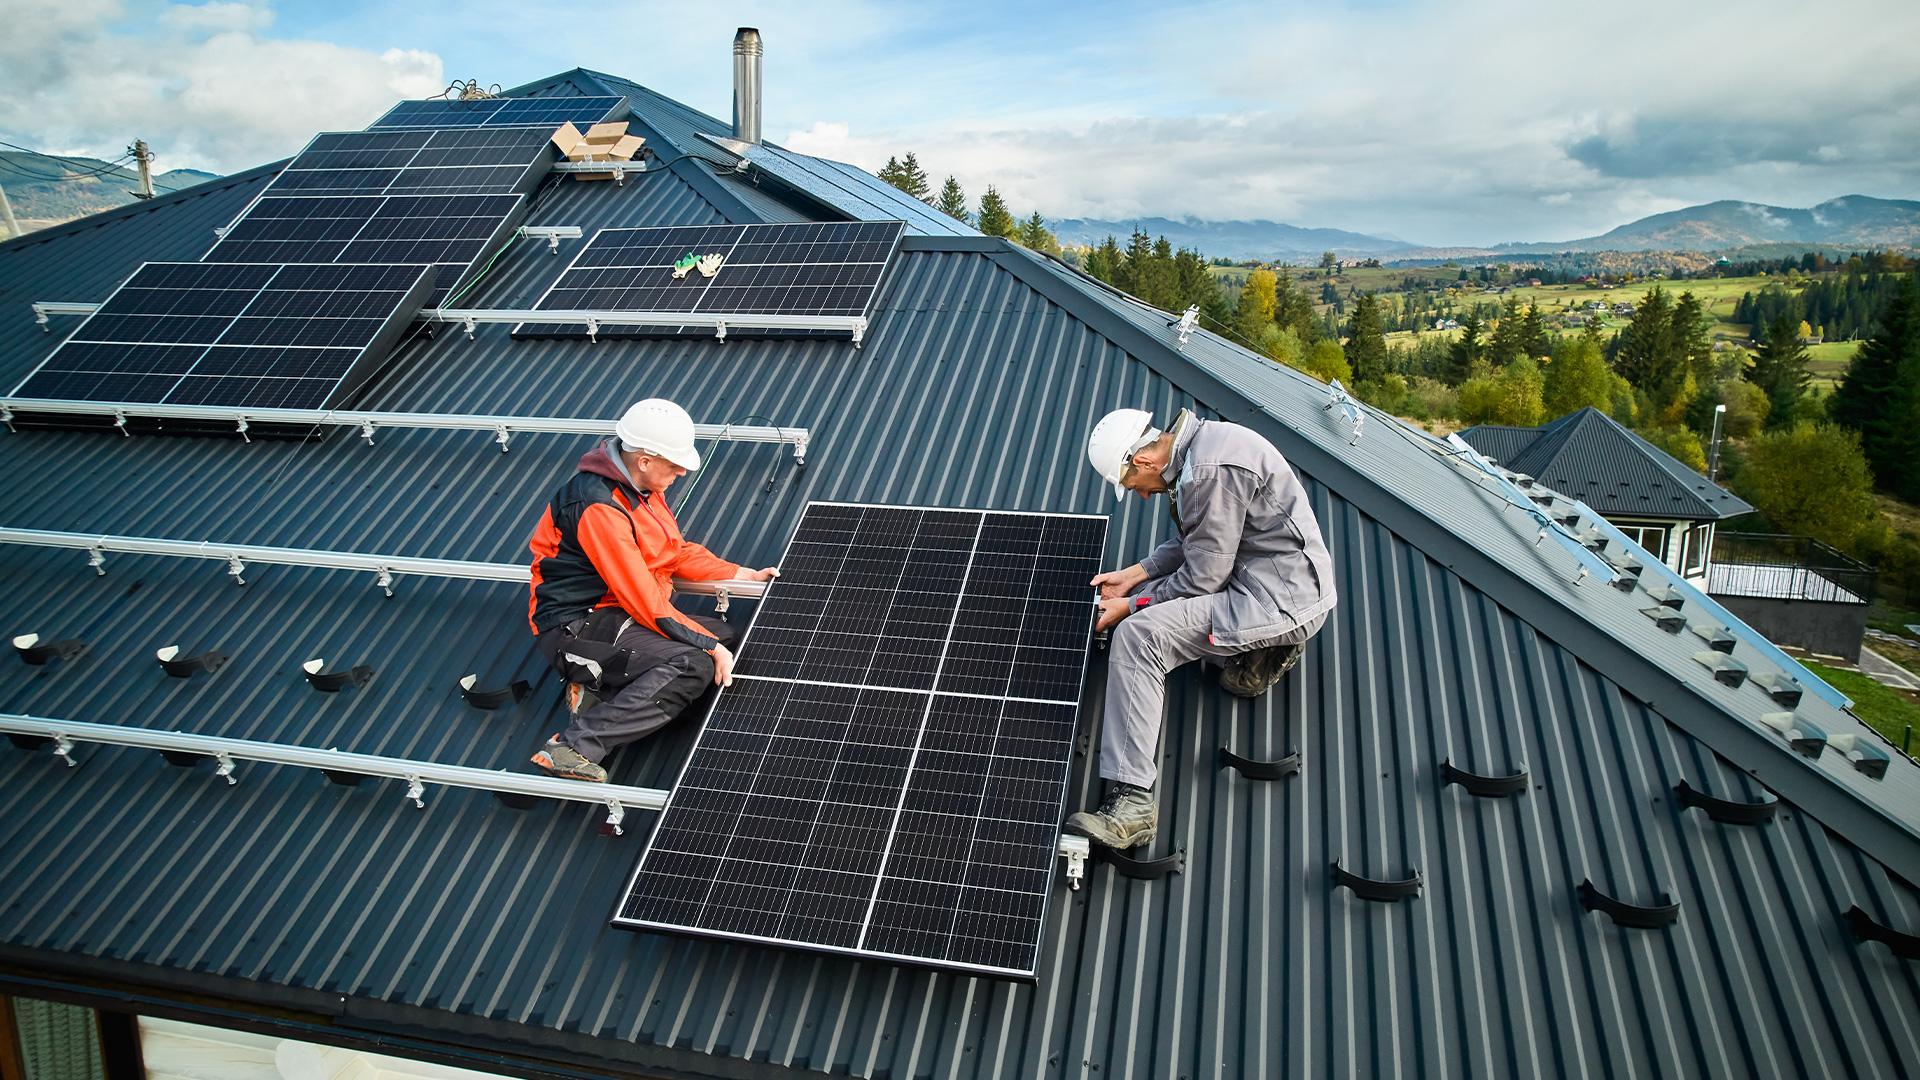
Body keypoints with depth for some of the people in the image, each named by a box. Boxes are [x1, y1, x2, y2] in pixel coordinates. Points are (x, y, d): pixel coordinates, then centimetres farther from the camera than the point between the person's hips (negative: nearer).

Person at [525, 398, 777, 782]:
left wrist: (747, 575, 12)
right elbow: (646, 603, -25)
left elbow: (678, 551, 19)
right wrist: (709, 645, -21)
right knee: (695, 665, -27)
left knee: (726, 635, 1)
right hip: (576, 629, -10)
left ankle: (601, 689, -6)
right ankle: (575, 746, -30)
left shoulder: (643, 488, 6)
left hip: (622, 616, 10)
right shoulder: (599, 509, -24)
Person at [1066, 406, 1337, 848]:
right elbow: (1191, 542, 20)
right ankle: (1263, 645, 11)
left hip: (1282, 597, -11)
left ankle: (1130, 801, -26)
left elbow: (1203, 575, -18)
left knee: (1138, 635, -22)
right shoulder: (1196, 444, 9)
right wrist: (1135, 574, 12)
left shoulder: (1209, 471, -22)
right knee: (1149, 598, 19)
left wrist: (1132, 606, -6)